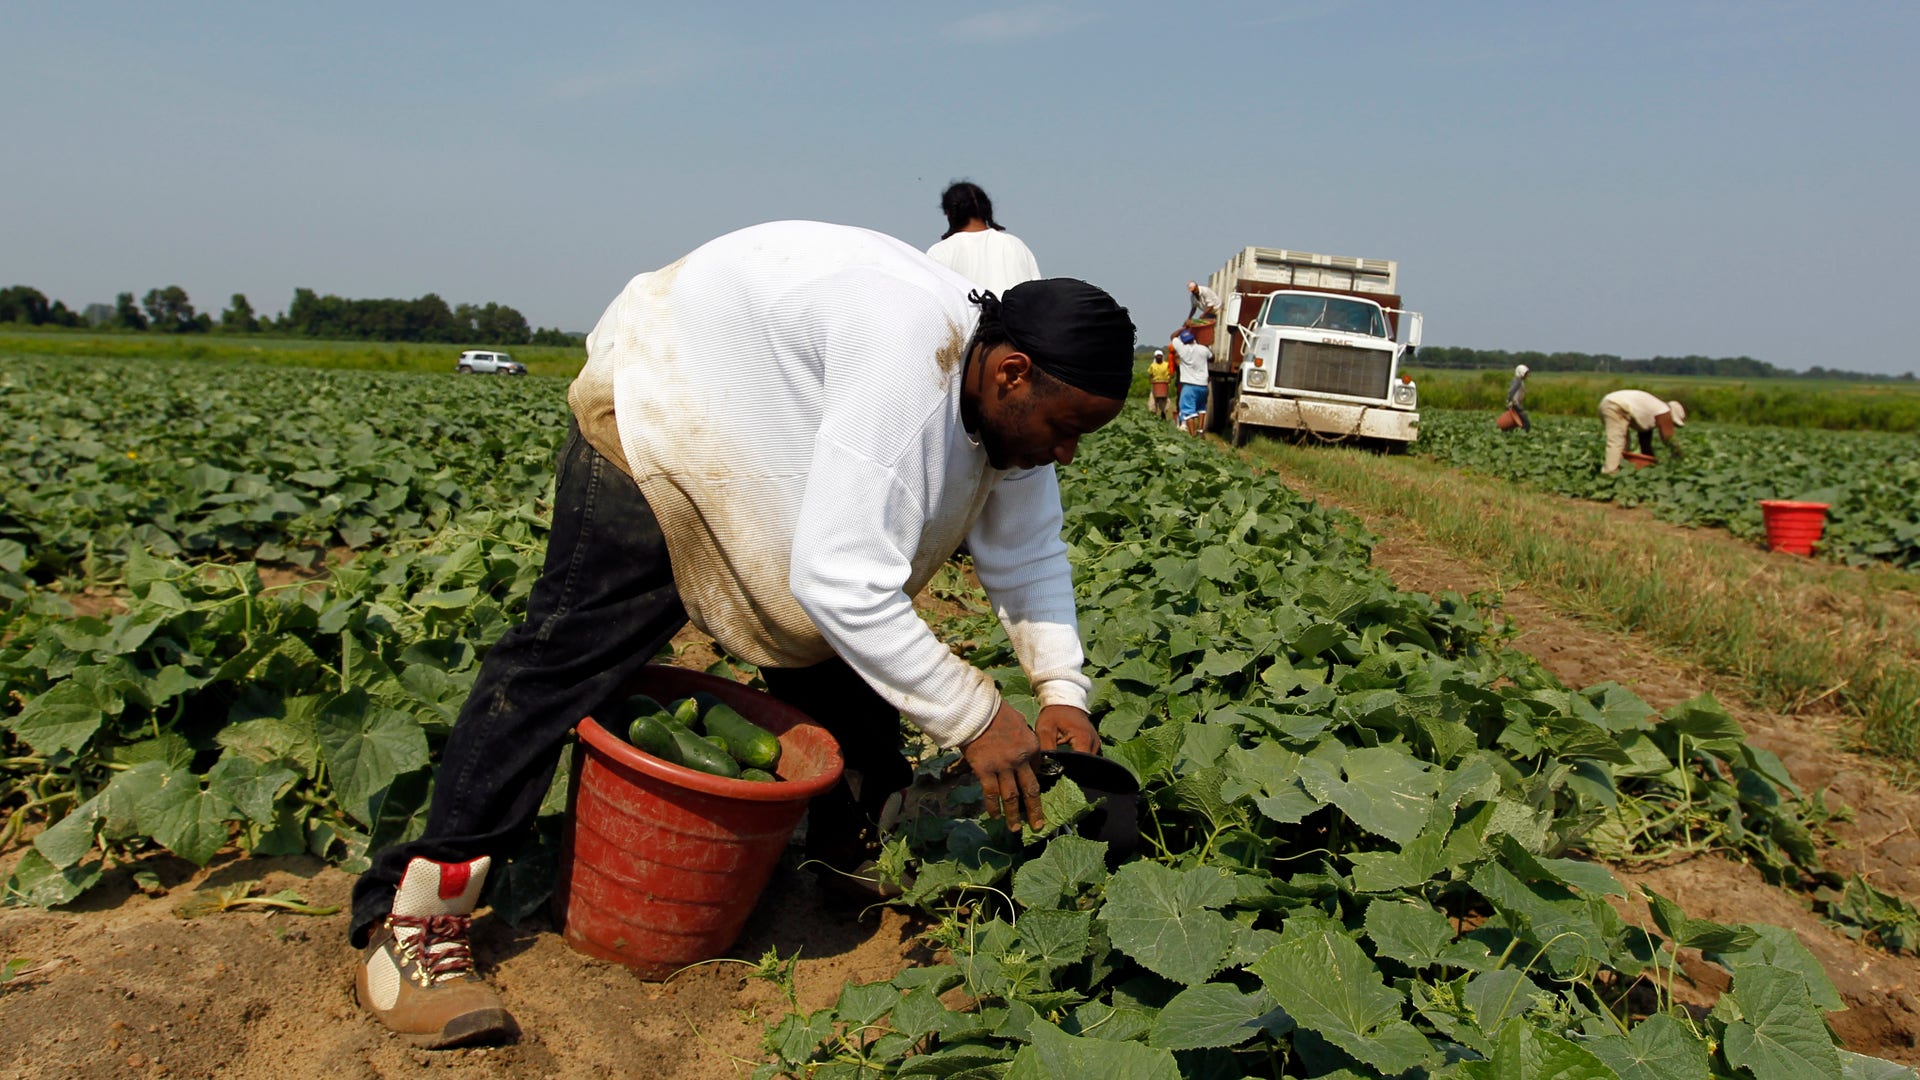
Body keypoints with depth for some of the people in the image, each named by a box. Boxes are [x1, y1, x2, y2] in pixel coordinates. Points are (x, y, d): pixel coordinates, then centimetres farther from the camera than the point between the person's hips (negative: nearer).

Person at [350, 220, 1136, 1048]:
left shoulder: (1003, 395, -11)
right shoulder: (909, 357, -40)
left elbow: (1029, 554, 1)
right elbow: (838, 581, -42)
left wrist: (1061, 689, -12)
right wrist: (973, 719, -34)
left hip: (775, 445, 9)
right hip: (660, 412, -9)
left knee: (851, 653, 7)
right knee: (577, 646, -14)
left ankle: (862, 853, 27)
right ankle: (408, 916, -8)